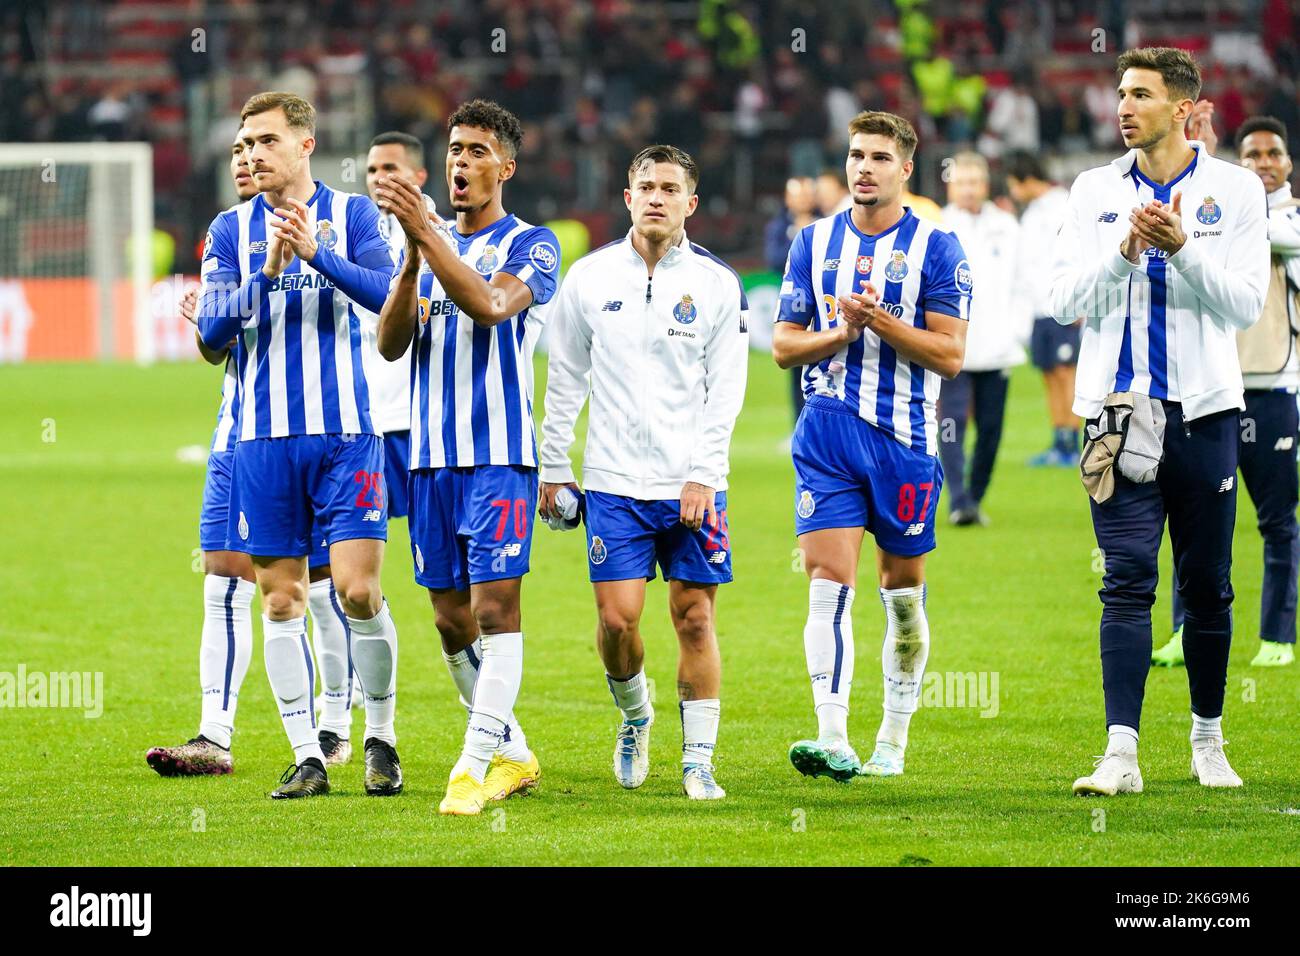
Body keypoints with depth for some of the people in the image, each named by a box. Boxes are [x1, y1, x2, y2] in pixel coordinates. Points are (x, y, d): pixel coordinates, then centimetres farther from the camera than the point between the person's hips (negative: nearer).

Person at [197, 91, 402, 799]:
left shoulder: (351, 215, 3)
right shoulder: (231, 230, 8)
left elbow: (384, 294, -12)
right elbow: (212, 330, -2)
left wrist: (316, 253, -26)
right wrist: (267, 274, -17)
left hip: (344, 432, -2)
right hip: (263, 440, 2)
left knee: (357, 589, -9)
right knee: (280, 602, 2)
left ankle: (381, 737, 9)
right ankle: (307, 756, 9)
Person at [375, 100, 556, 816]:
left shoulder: (530, 245, -1)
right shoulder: (426, 246, 15)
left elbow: (489, 305, -22)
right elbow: (389, 345, 5)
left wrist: (424, 231, -29)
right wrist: (411, 263, -11)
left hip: (500, 455, -6)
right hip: (432, 457, 6)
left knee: (494, 605, -12)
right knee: (451, 619, 7)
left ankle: (475, 765, -13)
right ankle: (512, 754, 20)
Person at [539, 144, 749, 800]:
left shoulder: (716, 284, 1)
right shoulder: (589, 278, 5)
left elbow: (726, 389, 0)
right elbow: (565, 379, 11)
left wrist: (702, 475, -9)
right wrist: (553, 468, 9)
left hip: (693, 484, -1)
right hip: (614, 480, 1)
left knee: (695, 617, -1)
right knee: (617, 617, -6)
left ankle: (698, 759, 8)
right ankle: (634, 717, 22)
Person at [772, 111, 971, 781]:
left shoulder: (936, 248, -2)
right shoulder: (816, 242, 9)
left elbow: (949, 354, -6)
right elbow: (784, 346, 9)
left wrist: (882, 321, -18)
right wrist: (840, 332, -9)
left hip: (904, 437, -2)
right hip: (827, 432, 2)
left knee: (902, 593, 8)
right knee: (828, 584, -11)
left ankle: (893, 742, 20)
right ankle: (832, 742, -18)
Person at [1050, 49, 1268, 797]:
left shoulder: (1234, 189, 2)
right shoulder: (1095, 192, 8)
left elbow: (1246, 303, -6)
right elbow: (1067, 301, 1)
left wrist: (1182, 250, -19)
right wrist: (1125, 250, -14)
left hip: (1204, 407, 0)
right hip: (1121, 409, 0)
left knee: (1208, 586, 7)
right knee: (1128, 581, -8)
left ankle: (1209, 739, 23)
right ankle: (1121, 754, -15)